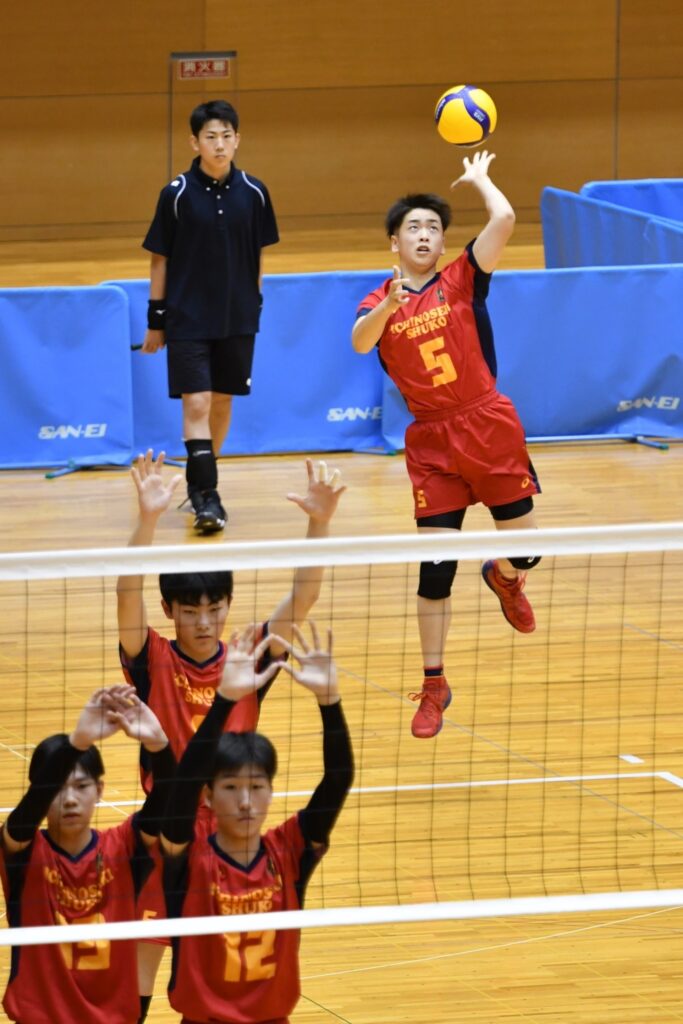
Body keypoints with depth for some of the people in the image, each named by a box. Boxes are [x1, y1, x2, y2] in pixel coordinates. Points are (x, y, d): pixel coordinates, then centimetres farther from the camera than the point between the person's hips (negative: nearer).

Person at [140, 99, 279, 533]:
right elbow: (160, 259, -2)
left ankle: (202, 480, 28)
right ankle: (206, 497, -11)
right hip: (187, 318, -3)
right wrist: (156, 320, -1)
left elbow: (258, 255, 9)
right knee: (196, 403, -10)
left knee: (223, 401, 11)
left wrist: (254, 304, 9)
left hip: (237, 318, 3)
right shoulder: (177, 194, -8)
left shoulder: (253, 193, -2)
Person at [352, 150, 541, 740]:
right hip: (431, 443, 0)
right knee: (436, 568, -2)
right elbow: (360, 341, -20)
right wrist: (388, 307, -39)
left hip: (489, 426, 0)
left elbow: (504, 219, -13)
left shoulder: (462, 280, 1)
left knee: (524, 548, 1)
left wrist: (478, 178, 3)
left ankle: (504, 579, 40)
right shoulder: (380, 302, 3)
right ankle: (434, 686, 9)